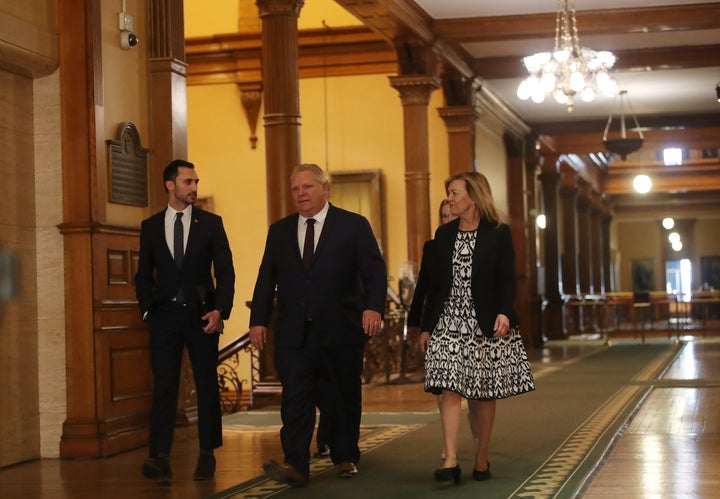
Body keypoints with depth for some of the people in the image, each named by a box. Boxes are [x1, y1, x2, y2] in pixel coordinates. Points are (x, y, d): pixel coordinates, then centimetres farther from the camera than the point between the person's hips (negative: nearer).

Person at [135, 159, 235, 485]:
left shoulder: (210, 223, 4)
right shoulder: (151, 226, 8)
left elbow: (225, 271, 2)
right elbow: (144, 275, 12)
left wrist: (220, 310, -10)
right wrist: (147, 310, -1)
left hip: (201, 314, 0)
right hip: (164, 315, 0)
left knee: (207, 385, 6)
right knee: (164, 385, -6)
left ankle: (207, 455, 15)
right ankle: (161, 459, -11)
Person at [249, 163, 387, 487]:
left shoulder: (354, 226, 3)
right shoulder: (279, 231, 13)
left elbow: (374, 271, -4)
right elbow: (266, 279, 12)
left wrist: (373, 306, -20)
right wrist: (259, 320, 3)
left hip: (340, 332, -2)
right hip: (294, 335, 2)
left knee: (343, 399, 7)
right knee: (295, 399, -8)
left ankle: (345, 458, 23)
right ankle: (296, 466, -11)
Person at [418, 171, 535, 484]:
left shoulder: (498, 233, 0)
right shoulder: (443, 234, 12)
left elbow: (507, 279, -5)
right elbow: (435, 284, 14)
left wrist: (504, 312, -22)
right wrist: (426, 326, 11)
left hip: (485, 323, -3)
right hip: (449, 321, 3)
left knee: (483, 393, 3)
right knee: (449, 388, -11)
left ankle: (481, 459, 14)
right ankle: (450, 461, -16)